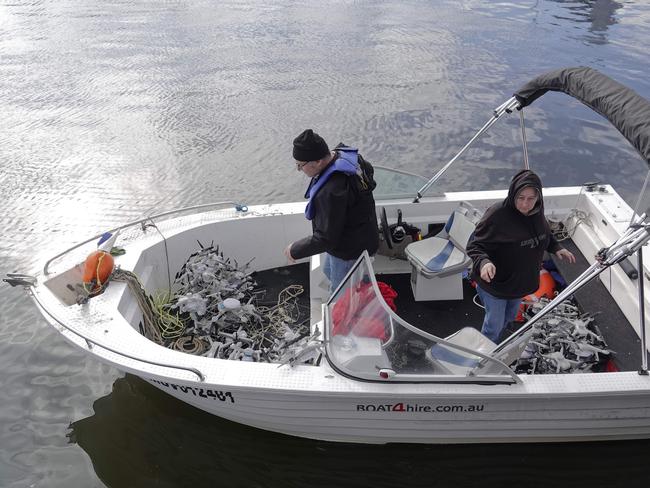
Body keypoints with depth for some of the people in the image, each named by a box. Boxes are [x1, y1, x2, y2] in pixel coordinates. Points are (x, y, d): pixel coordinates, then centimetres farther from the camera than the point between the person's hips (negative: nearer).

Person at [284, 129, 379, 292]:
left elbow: (326, 239, -35)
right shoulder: (342, 154, -12)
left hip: (350, 250, -10)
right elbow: (368, 170, 11)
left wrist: (295, 250, -18)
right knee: (329, 271, 34)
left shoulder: (331, 192, -42)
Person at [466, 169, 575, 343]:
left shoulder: (536, 212, -11)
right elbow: (475, 246, -28)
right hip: (495, 283, -7)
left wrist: (556, 248, -3)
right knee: (494, 323, 10)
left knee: (509, 317, 29)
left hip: (521, 281, 7)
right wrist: (483, 262, -47)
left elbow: (544, 233, 12)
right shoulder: (497, 214, -33)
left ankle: (495, 345, 58)